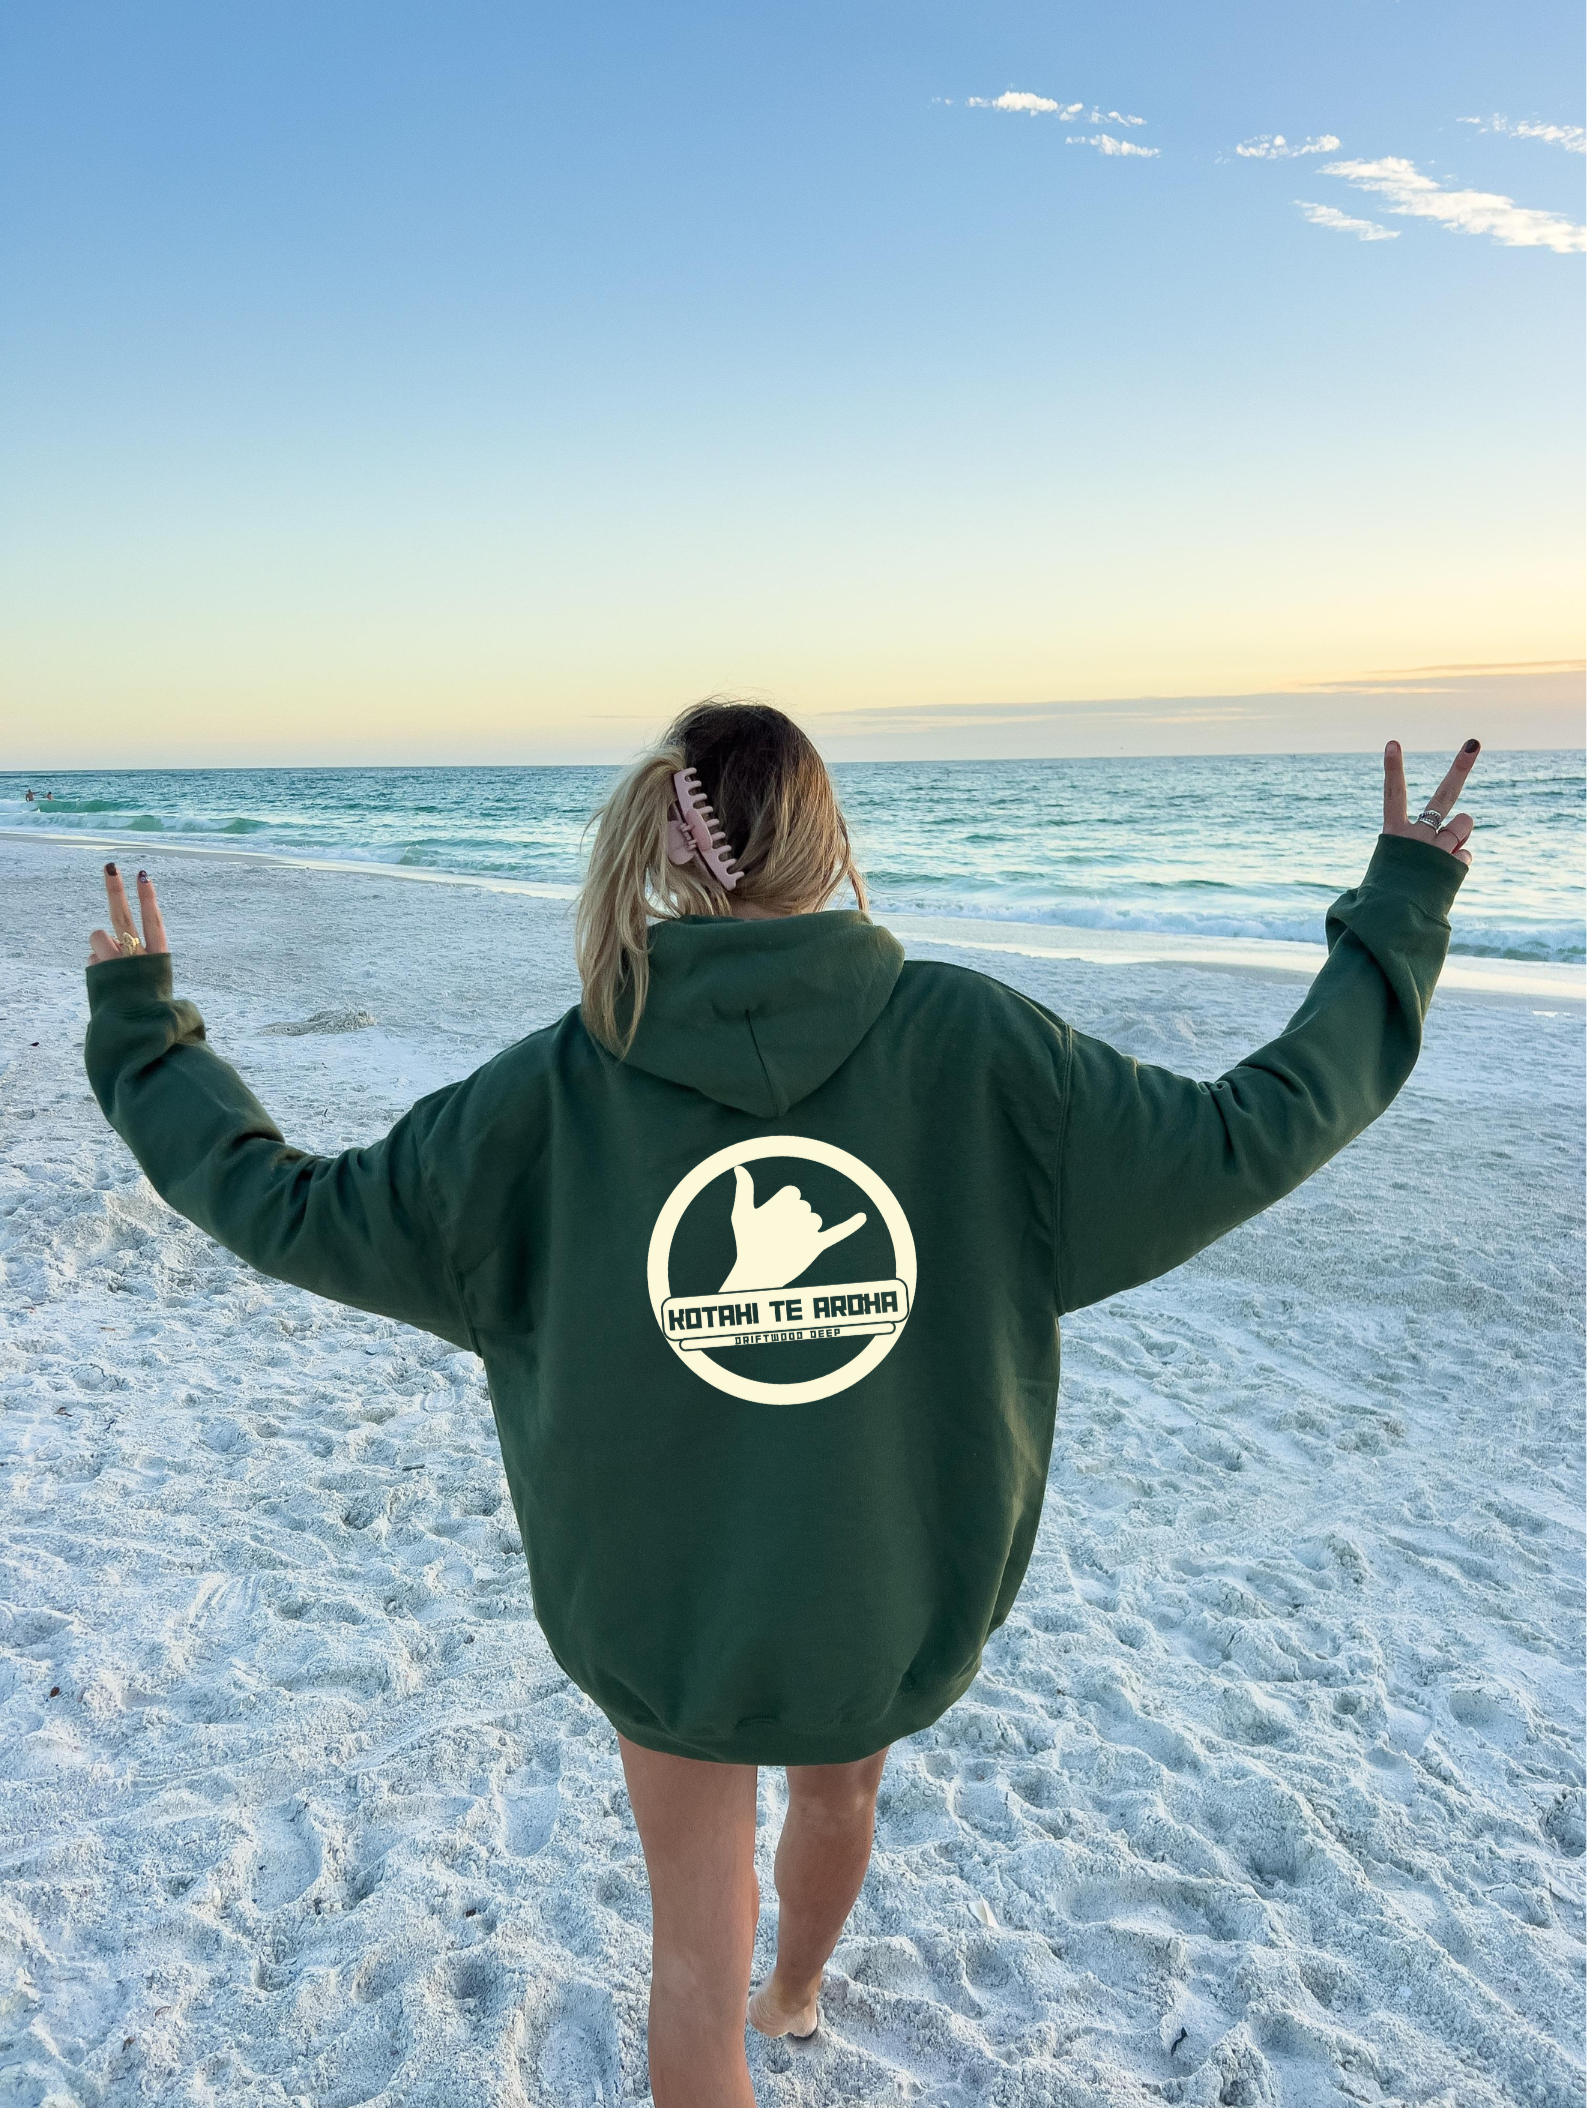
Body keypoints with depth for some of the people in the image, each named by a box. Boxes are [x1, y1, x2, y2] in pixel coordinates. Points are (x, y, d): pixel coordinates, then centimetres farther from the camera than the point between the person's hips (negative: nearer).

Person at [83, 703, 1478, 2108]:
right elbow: (1249, 1136, -14)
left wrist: (141, 1032, 5)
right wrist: (1398, 921, -2)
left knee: (697, 1947, 22)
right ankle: (796, 1994, 67)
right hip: (898, 1594, 2)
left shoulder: (552, 1094, -19)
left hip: (660, 1598, -2)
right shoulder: (969, 1046, -20)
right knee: (840, 1783, 36)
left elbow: (288, 1210, -11)